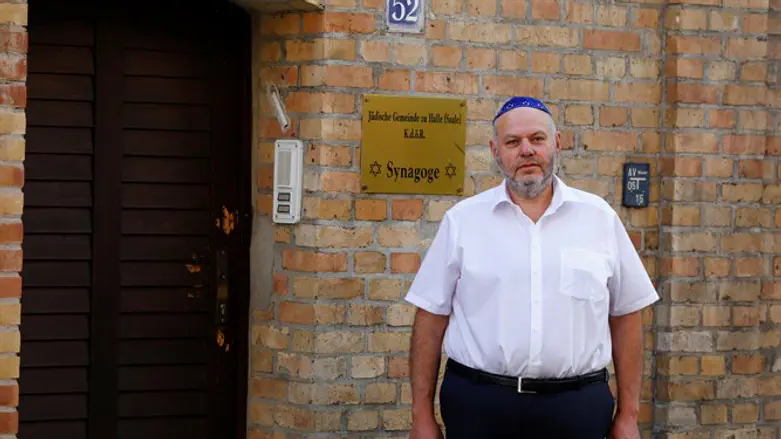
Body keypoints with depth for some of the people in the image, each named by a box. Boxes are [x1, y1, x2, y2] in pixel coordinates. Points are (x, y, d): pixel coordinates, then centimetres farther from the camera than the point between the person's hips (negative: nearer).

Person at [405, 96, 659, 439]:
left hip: (577, 409, 1)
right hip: (477, 406, 0)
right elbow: (431, 317, 4)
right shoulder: (462, 220, 3)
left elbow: (626, 316, 8)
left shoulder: (600, 218, 6)